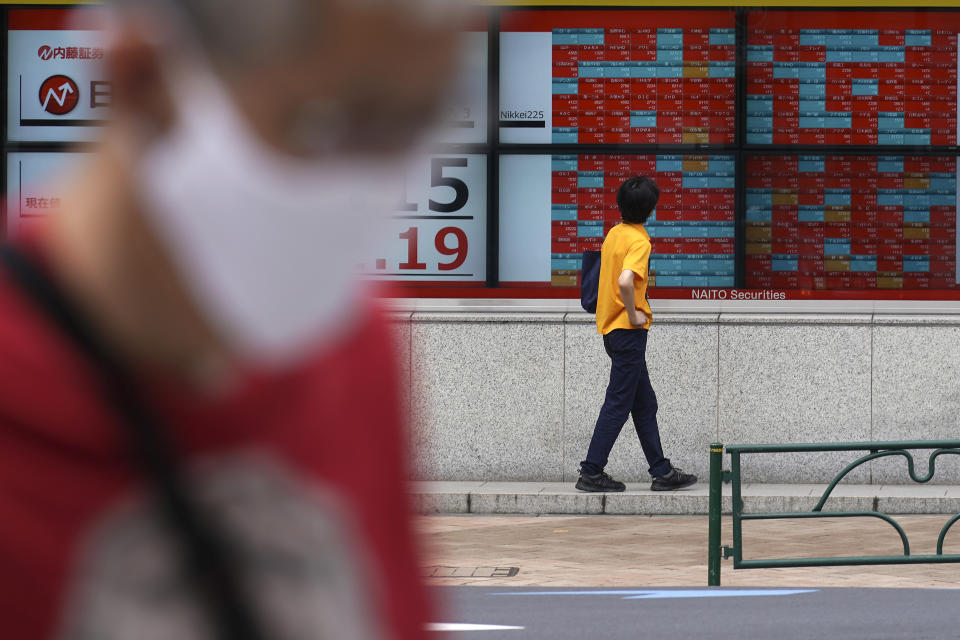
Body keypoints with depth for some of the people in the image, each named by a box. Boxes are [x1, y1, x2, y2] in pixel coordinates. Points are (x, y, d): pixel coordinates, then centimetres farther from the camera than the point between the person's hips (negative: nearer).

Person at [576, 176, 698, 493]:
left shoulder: (614, 233, 9)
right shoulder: (639, 241, -18)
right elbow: (625, 281, -34)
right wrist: (633, 315, -20)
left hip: (611, 328, 9)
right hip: (628, 332, -9)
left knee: (645, 403, 13)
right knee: (618, 404, -3)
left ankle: (661, 471, 18)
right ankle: (591, 472, -2)